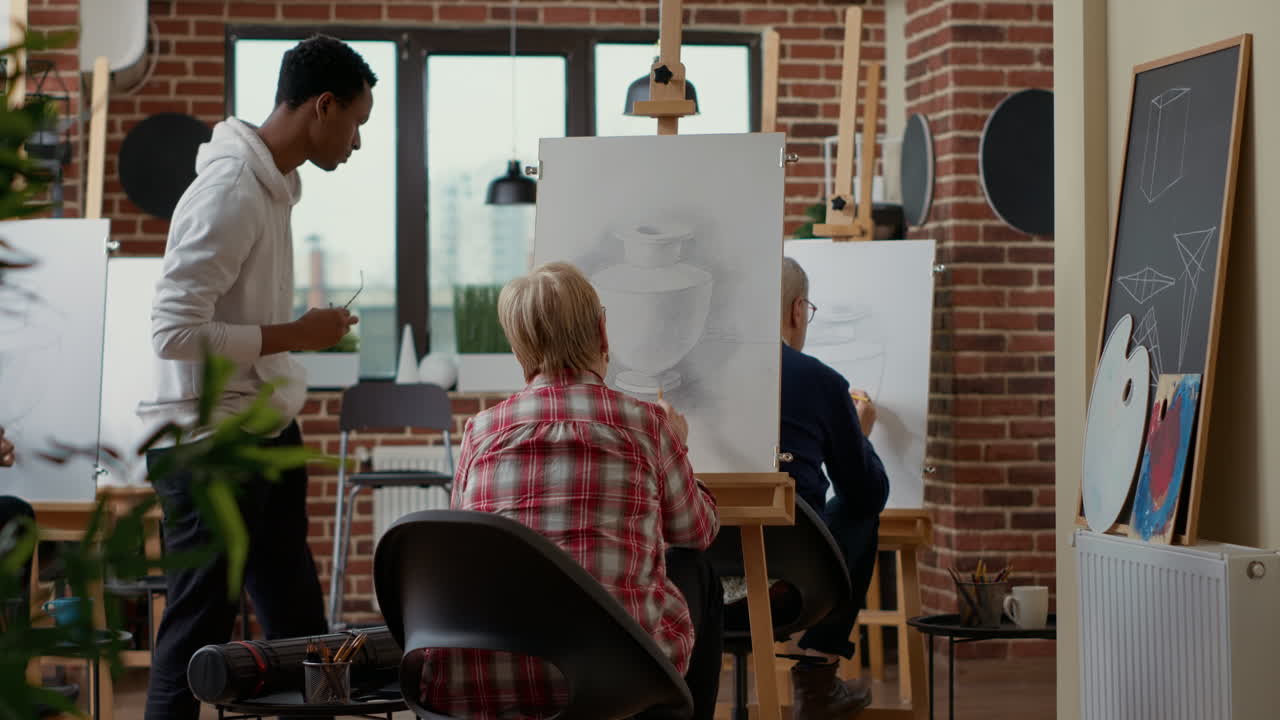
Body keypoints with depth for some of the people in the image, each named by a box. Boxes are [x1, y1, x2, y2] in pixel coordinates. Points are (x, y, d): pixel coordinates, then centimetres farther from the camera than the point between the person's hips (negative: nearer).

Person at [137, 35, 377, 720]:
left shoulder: (272, 182, 10)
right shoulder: (229, 191, -19)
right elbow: (175, 332, -24)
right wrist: (297, 335, -17)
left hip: (265, 435, 10)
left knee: (300, 632, 12)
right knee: (197, 636, -1)